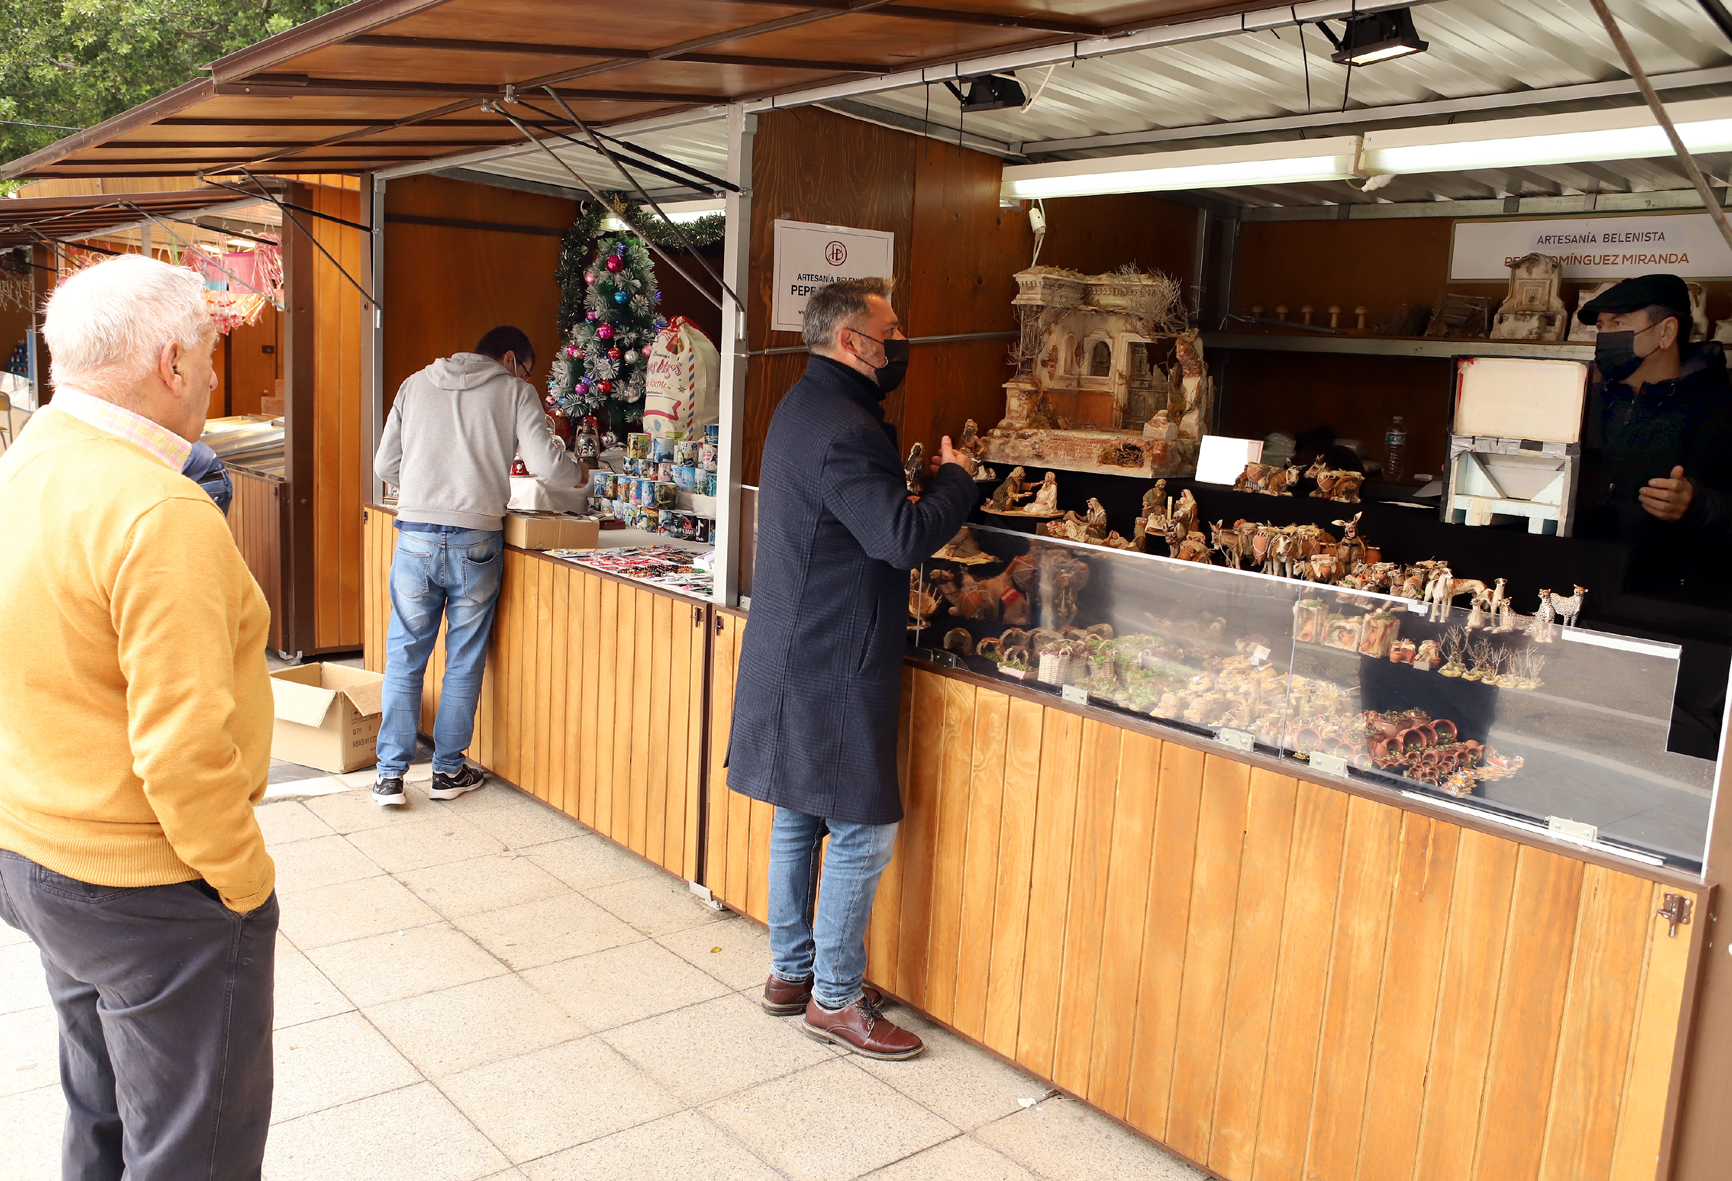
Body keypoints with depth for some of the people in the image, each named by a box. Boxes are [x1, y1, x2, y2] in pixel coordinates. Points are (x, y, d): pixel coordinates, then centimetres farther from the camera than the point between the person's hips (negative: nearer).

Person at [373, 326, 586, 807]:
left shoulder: (416, 384, 14)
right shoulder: (515, 391, 5)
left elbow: (385, 464, 14)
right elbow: (545, 463, -5)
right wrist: (580, 474, 15)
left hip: (416, 535, 2)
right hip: (476, 540, -2)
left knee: (405, 657, 10)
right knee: (464, 660, 10)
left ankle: (390, 775, 10)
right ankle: (449, 771, 20)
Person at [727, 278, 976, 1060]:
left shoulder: (805, 407, 14)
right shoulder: (842, 430, -21)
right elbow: (906, 539, -26)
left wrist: (914, 489, 7)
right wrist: (954, 480, -10)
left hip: (794, 653, 11)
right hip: (833, 664, -11)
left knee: (800, 815, 18)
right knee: (863, 829, 0)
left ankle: (791, 971, 31)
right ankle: (834, 998, 12)